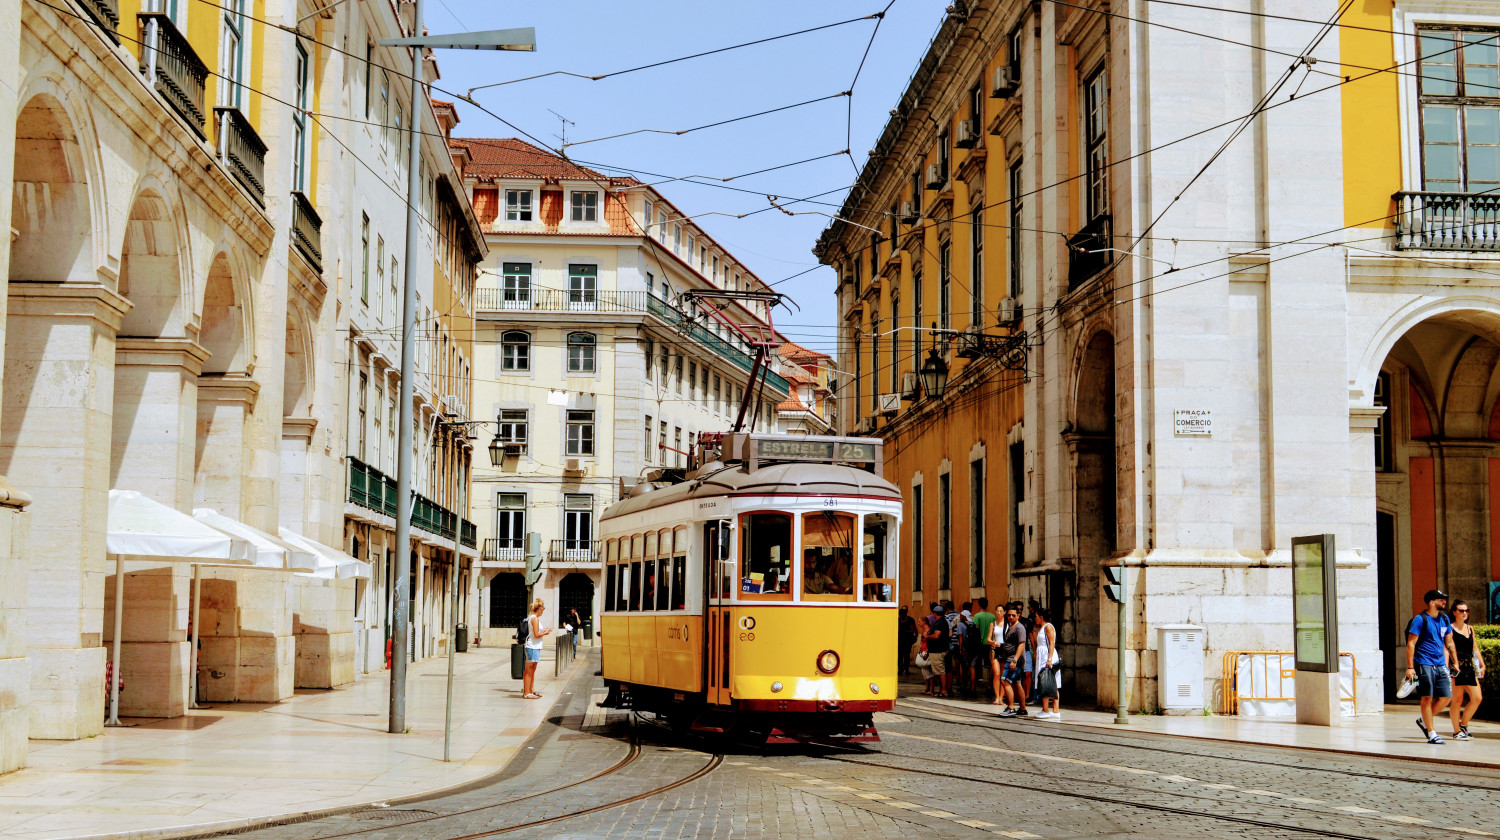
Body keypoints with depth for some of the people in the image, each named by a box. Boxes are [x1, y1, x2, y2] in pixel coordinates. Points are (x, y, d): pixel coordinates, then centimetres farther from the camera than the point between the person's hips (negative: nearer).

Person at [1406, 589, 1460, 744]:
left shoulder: (1444, 619, 13)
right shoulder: (1420, 619, -7)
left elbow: (1449, 643, 22)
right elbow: (1410, 644, -9)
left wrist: (1455, 663, 18)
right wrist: (1410, 667, -15)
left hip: (1440, 665, 7)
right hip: (1424, 664, -6)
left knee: (1445, 697, 1)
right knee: (1428, 697, -5)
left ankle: (1423, 720, 22)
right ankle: (1431, 734, 0)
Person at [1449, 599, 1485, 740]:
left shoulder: (1470, 629, 17)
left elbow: (1475, 649, 22)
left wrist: (1482, 665, 14)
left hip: (1469, 667, 7)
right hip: (1456, 667, -7)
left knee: (1477, 698, 0)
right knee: (1457, 700, -4)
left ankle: (1463, 724, 17)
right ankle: (1457, 731, 5)